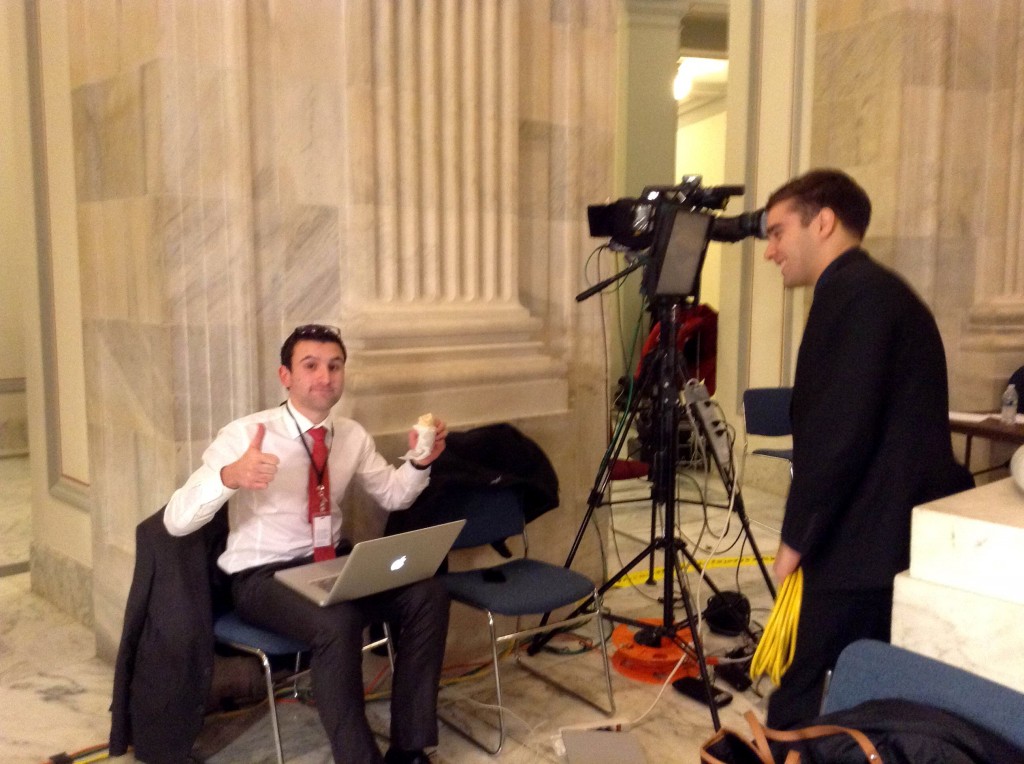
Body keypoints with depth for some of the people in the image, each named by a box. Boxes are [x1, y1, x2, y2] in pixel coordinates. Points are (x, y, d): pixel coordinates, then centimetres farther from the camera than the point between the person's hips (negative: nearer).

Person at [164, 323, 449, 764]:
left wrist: (419, 462, -5)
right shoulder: (246, 435, -14)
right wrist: (228, 476, -39)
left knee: (428, 594, -17)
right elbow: (176, 521, -20)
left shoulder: (352, 436, 4)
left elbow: (393, 495, 16)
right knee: (338, 622, -36)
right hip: (262, 577, -5)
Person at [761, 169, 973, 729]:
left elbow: (839, 433, -21)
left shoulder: (853, 292, -14)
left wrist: (795, 538, -10)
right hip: (895, 537, 10)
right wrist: (807, 535, 16)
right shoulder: (874, 289, 16)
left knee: (802, 704, -1)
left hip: (866, 544, -10)